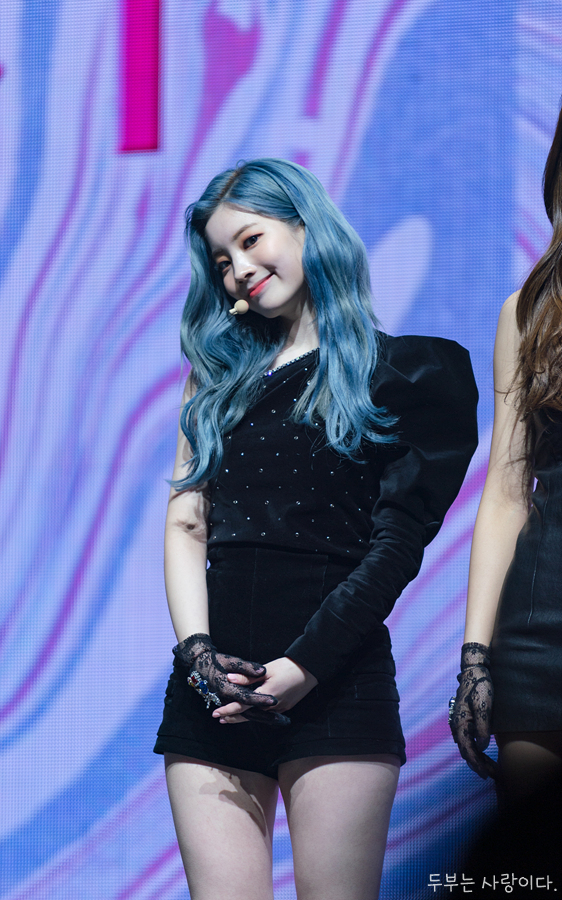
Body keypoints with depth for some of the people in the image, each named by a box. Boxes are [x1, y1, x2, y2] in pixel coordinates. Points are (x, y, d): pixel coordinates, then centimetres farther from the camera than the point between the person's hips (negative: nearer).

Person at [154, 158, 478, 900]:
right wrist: (198, 650, -5)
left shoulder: (413, 372, 6)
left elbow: (399, 543, -3)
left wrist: (305, 665, -13)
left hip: (335, 685, -4)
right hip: (212, 693, 4)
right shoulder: (222, 373, 20)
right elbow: (186, 523, 12)